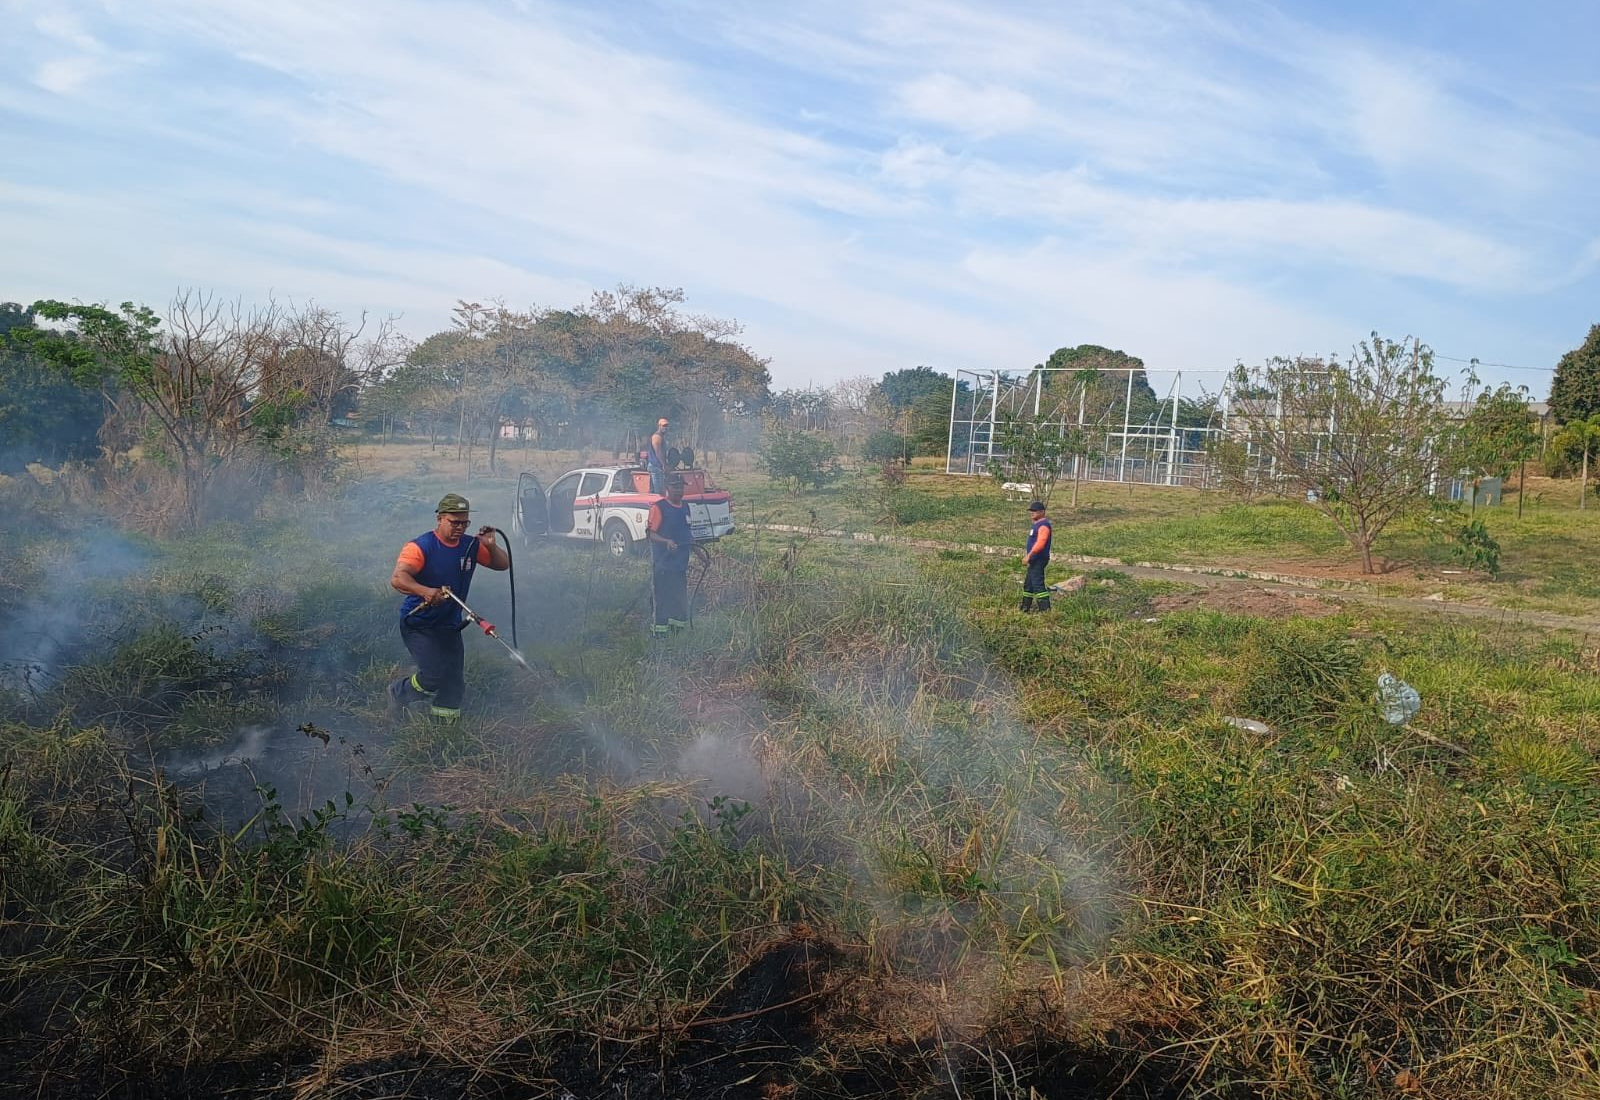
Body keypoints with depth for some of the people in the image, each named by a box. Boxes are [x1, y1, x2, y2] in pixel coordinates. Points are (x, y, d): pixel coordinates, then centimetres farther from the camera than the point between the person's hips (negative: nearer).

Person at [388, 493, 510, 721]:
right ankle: (398, 693, 17)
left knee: (455, 681, 8)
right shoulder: (421, 546, -18)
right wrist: (425, 591, -49)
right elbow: (397, 578, -31)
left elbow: (504, 564, 6)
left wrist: (491, 546, -14)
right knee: (433, 676, -14)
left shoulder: (471, 546, 0)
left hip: (450, 626, 6)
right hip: (418, 625, -6)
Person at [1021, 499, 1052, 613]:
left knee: (1037, 584, -14)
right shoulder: (1036, 524, 16)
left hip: (1039, 559, -11)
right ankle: (1025, 608, 27)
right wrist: (1027, 553, 27)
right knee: (1028, 584, 17)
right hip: (1034, 560, 11)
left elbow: (1040, 543, -27)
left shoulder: (1043, 525, -17)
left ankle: (1045, 609, -14)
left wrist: (1029, 555, -27)